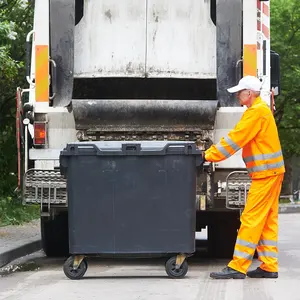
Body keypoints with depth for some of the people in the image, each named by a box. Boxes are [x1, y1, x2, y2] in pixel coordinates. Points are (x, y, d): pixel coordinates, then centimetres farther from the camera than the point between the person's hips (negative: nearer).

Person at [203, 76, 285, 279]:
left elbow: (235, 139, -18)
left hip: (266, 172, -10)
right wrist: (212, 152, 12)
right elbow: (237, 137, 20)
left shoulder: (257, 112, -14)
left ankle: (238, 267, -10)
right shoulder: (261, 109, 18)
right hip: (271, 172, 10)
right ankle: (269, 266, 14)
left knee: (251, 219, -10)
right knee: (267, 221, 11)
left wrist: (209, 155, -14)